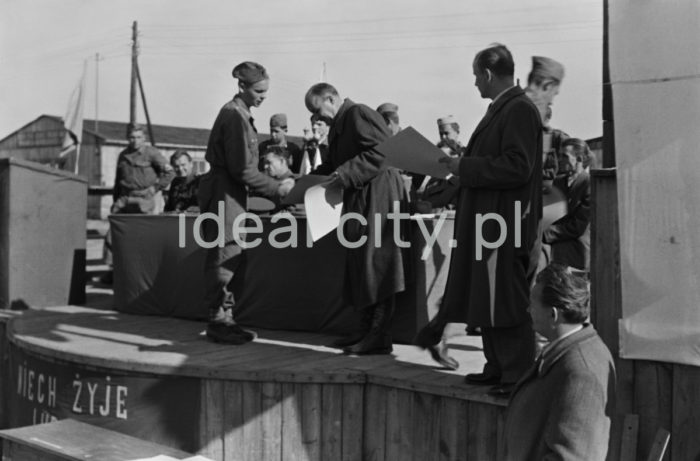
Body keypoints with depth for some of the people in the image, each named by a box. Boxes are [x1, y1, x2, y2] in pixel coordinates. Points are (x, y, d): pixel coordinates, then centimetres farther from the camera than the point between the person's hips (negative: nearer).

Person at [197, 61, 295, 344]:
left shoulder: (237, 113, 15)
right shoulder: (235, 115, -15)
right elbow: (242, 170, -18)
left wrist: (272, 186, 12)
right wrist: (276, 188, -12)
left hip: (229, 193, 10)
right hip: (224, 193, -10)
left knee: (230, 258, 12)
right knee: (225, 257, -4)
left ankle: (223, 320, 18)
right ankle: (218, 321, 3)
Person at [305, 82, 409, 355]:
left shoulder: (358, 113, -11)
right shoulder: (340, 124, 19)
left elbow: (381, 153, -21)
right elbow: (333, 165, 21)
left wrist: (346, 174, -23)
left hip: (376, 197, -10)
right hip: (360, 200, 11)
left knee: (375, 265, -8)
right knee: (361, 266, 12)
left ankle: (379, 338, -3)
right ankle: (368, 332, 20)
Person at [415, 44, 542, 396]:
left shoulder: (520, 110, -15)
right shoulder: (501, 109, 15)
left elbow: (516, 167, -23)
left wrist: (465, 166, -17)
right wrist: (461, 165, 10)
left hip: (505, 224, -10)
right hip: (486, 220, 10)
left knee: (506, 302, -4)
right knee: (486, 298, 15)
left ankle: (519, 374, 7)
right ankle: (498, 367, 26)